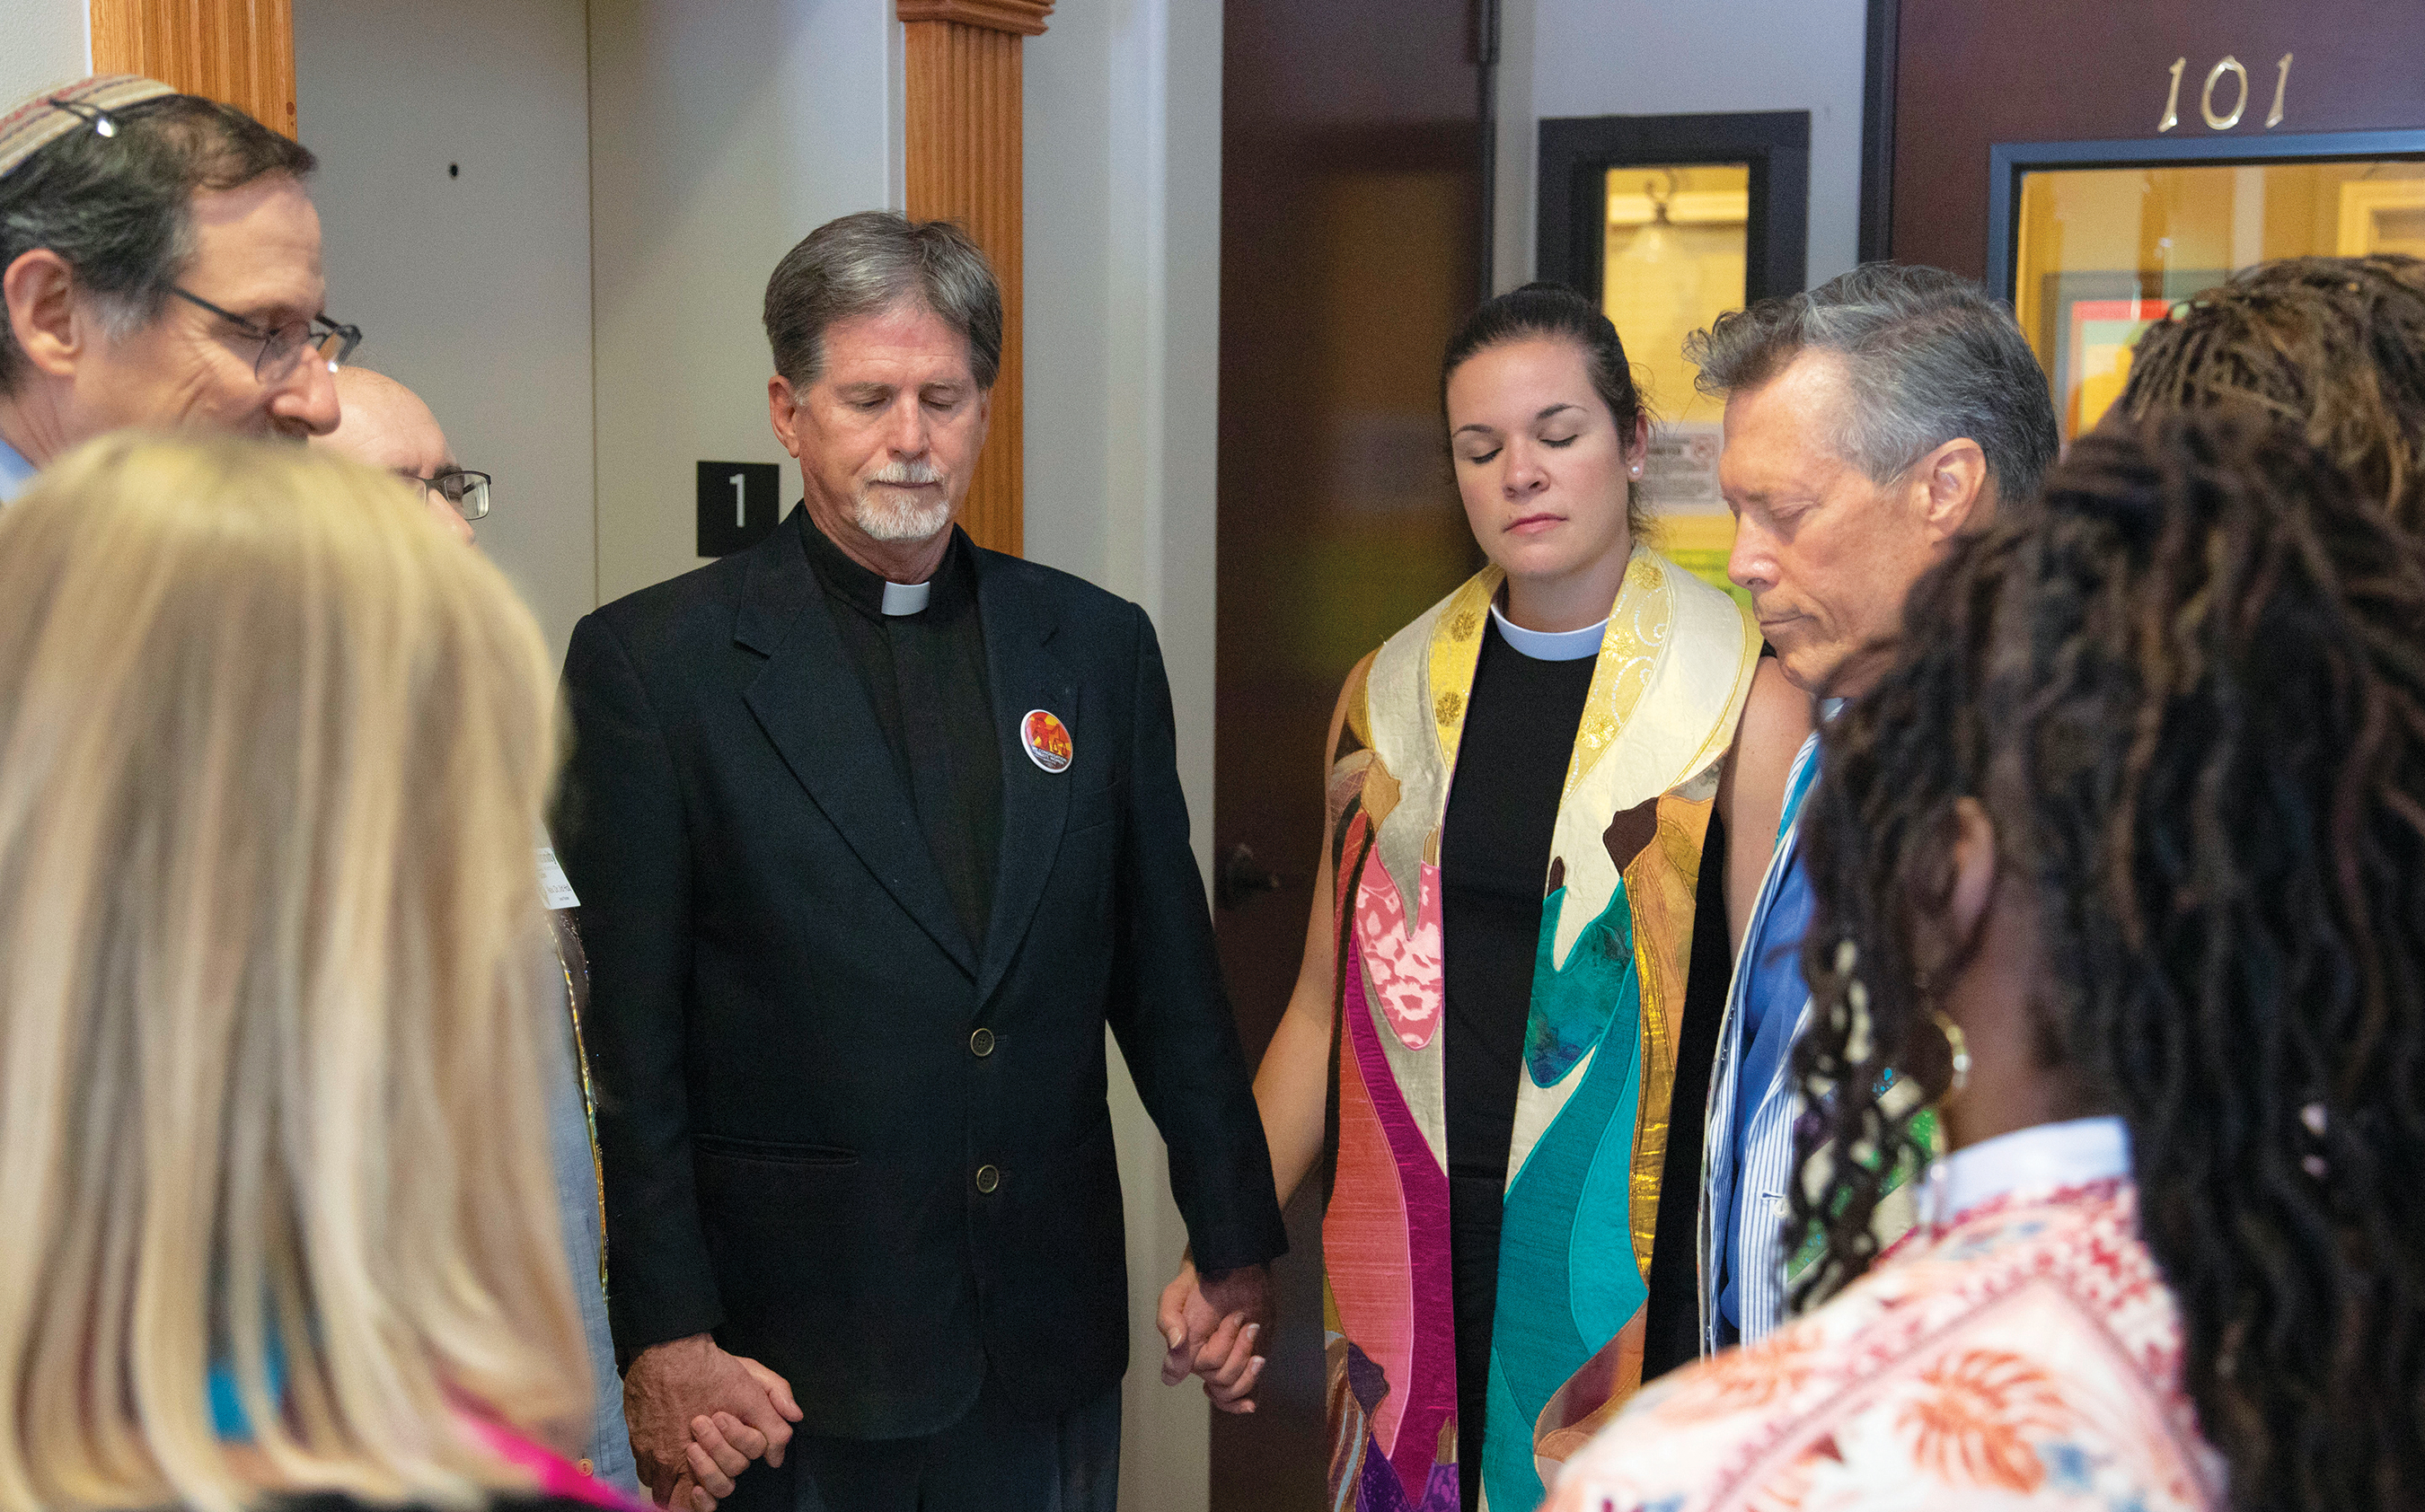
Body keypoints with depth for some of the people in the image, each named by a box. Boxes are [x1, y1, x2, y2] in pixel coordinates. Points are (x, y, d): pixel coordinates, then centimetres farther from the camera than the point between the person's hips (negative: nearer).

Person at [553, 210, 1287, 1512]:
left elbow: (1170, 979, 10)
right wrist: (661, 1334, -11)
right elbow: (622, 1036, -7)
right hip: (789, 1356, -3)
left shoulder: (1098, 647, 7)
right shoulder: (649, 662, -5)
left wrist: (1235, 1248, 10)